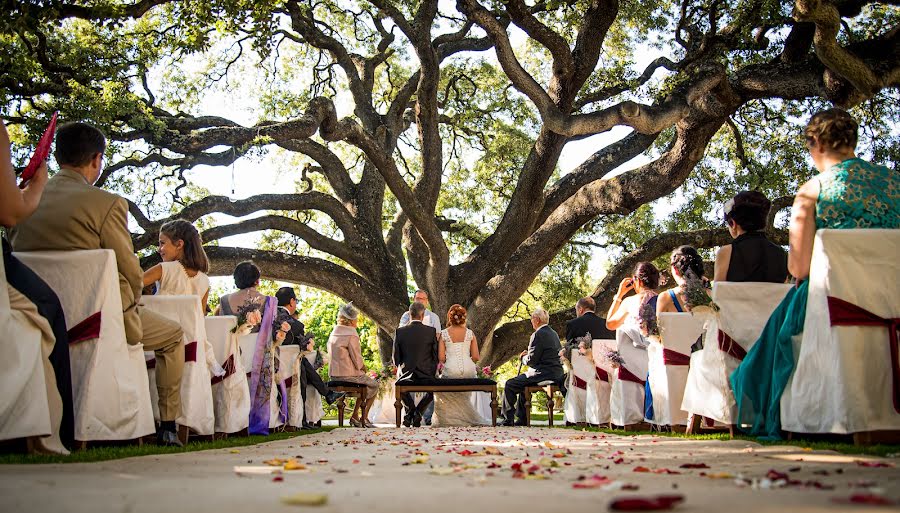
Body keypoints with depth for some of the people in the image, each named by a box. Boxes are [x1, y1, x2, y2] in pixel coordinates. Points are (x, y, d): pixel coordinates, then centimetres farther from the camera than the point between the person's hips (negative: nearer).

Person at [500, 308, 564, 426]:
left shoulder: (538, 335, -15)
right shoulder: (553, 333, 14)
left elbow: (531, 360, -17)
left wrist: (523, 357, 4)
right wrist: (528, 354, 18)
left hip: (543, 374, -10)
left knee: (510, 384, -1)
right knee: (522, 384, 30)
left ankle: (508, 419, 2)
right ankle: (521, 418, 30)